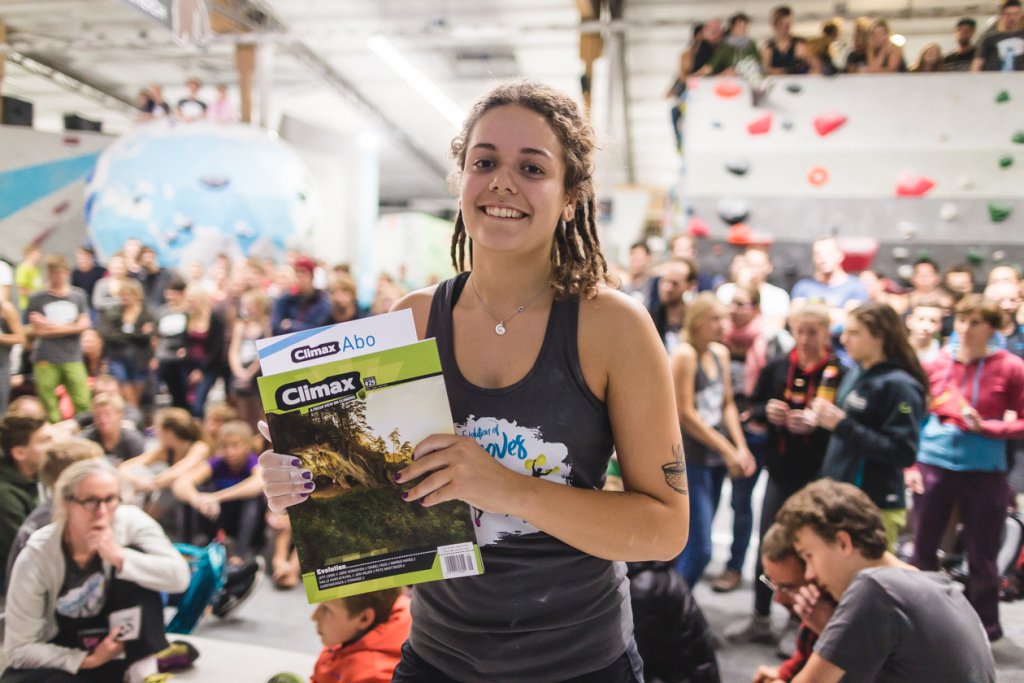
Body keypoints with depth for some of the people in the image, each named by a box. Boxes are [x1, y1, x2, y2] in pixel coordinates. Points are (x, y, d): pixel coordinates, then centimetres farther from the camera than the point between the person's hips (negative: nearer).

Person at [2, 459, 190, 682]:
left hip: (122, 644, 2)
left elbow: (179, 576, -28)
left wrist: (119, 557, -37)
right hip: (62, 657, -2)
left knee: (134, 565, -25)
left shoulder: (129, 521, -19)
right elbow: (19, 649, -16)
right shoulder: (34, 559, -22)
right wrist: (89, 660, -23)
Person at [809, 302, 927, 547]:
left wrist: (842, 425, -22)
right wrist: (824, 419, 2)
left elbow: (903, 453, -21)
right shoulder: (856, 373, 9)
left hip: (875, 507, -8)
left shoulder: (900, 385, -15)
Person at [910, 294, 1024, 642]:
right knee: (922, 550, 12)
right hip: (934, 466, 3)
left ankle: (984, 629, 26)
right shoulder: (938, 363, 1)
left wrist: (985, 427, -18)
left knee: (981, 557, 9)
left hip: (983, 472, -3)